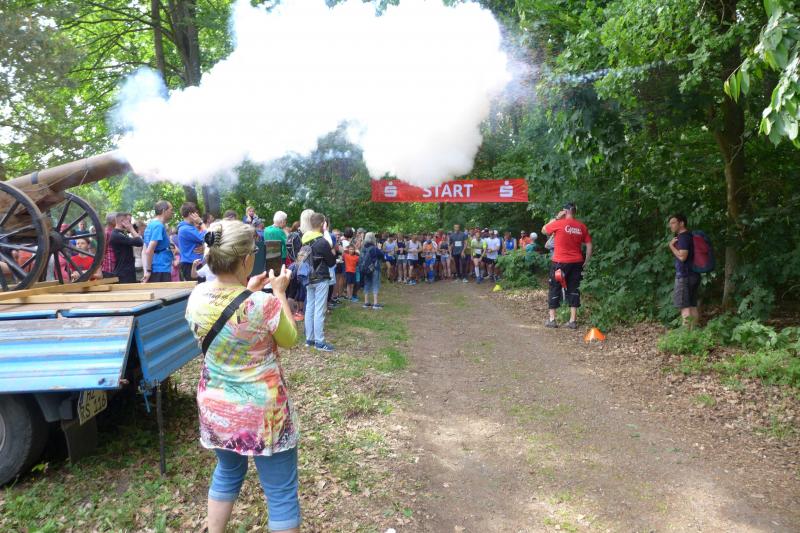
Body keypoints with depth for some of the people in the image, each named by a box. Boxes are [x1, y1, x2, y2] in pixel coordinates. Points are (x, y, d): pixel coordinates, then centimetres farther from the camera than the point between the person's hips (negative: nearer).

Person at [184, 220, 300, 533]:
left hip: (215, 408, 6)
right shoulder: (264, 304, -26)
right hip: (261, 413, -6)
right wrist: (279, 292, 1)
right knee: (281, 492, 10)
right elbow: (289, 340, -5)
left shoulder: (197, 297, -8)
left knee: (228, 473, 30)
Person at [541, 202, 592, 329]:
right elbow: (589, 247, 4)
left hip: (560, 262, -3)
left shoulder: (559, 223, -9)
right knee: (573, 290, 8)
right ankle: (573, 321, 7)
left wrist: (556, 218, 9)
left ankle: (551, 319, 9)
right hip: (576, 263, 4)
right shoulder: (582, 226, 4)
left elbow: (544, 230, 8)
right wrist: (585, 263, 12)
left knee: (555, 289, 7)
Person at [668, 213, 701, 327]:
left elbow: (682, 256, -22)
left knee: (684, 306, -9)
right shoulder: (690, 235, 17)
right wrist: (673, 245, 11)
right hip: (693, 274, 10)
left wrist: (671, 245, -10)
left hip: (684, 275, -10)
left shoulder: (683, 237, -13)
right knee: (692, 306, 10)